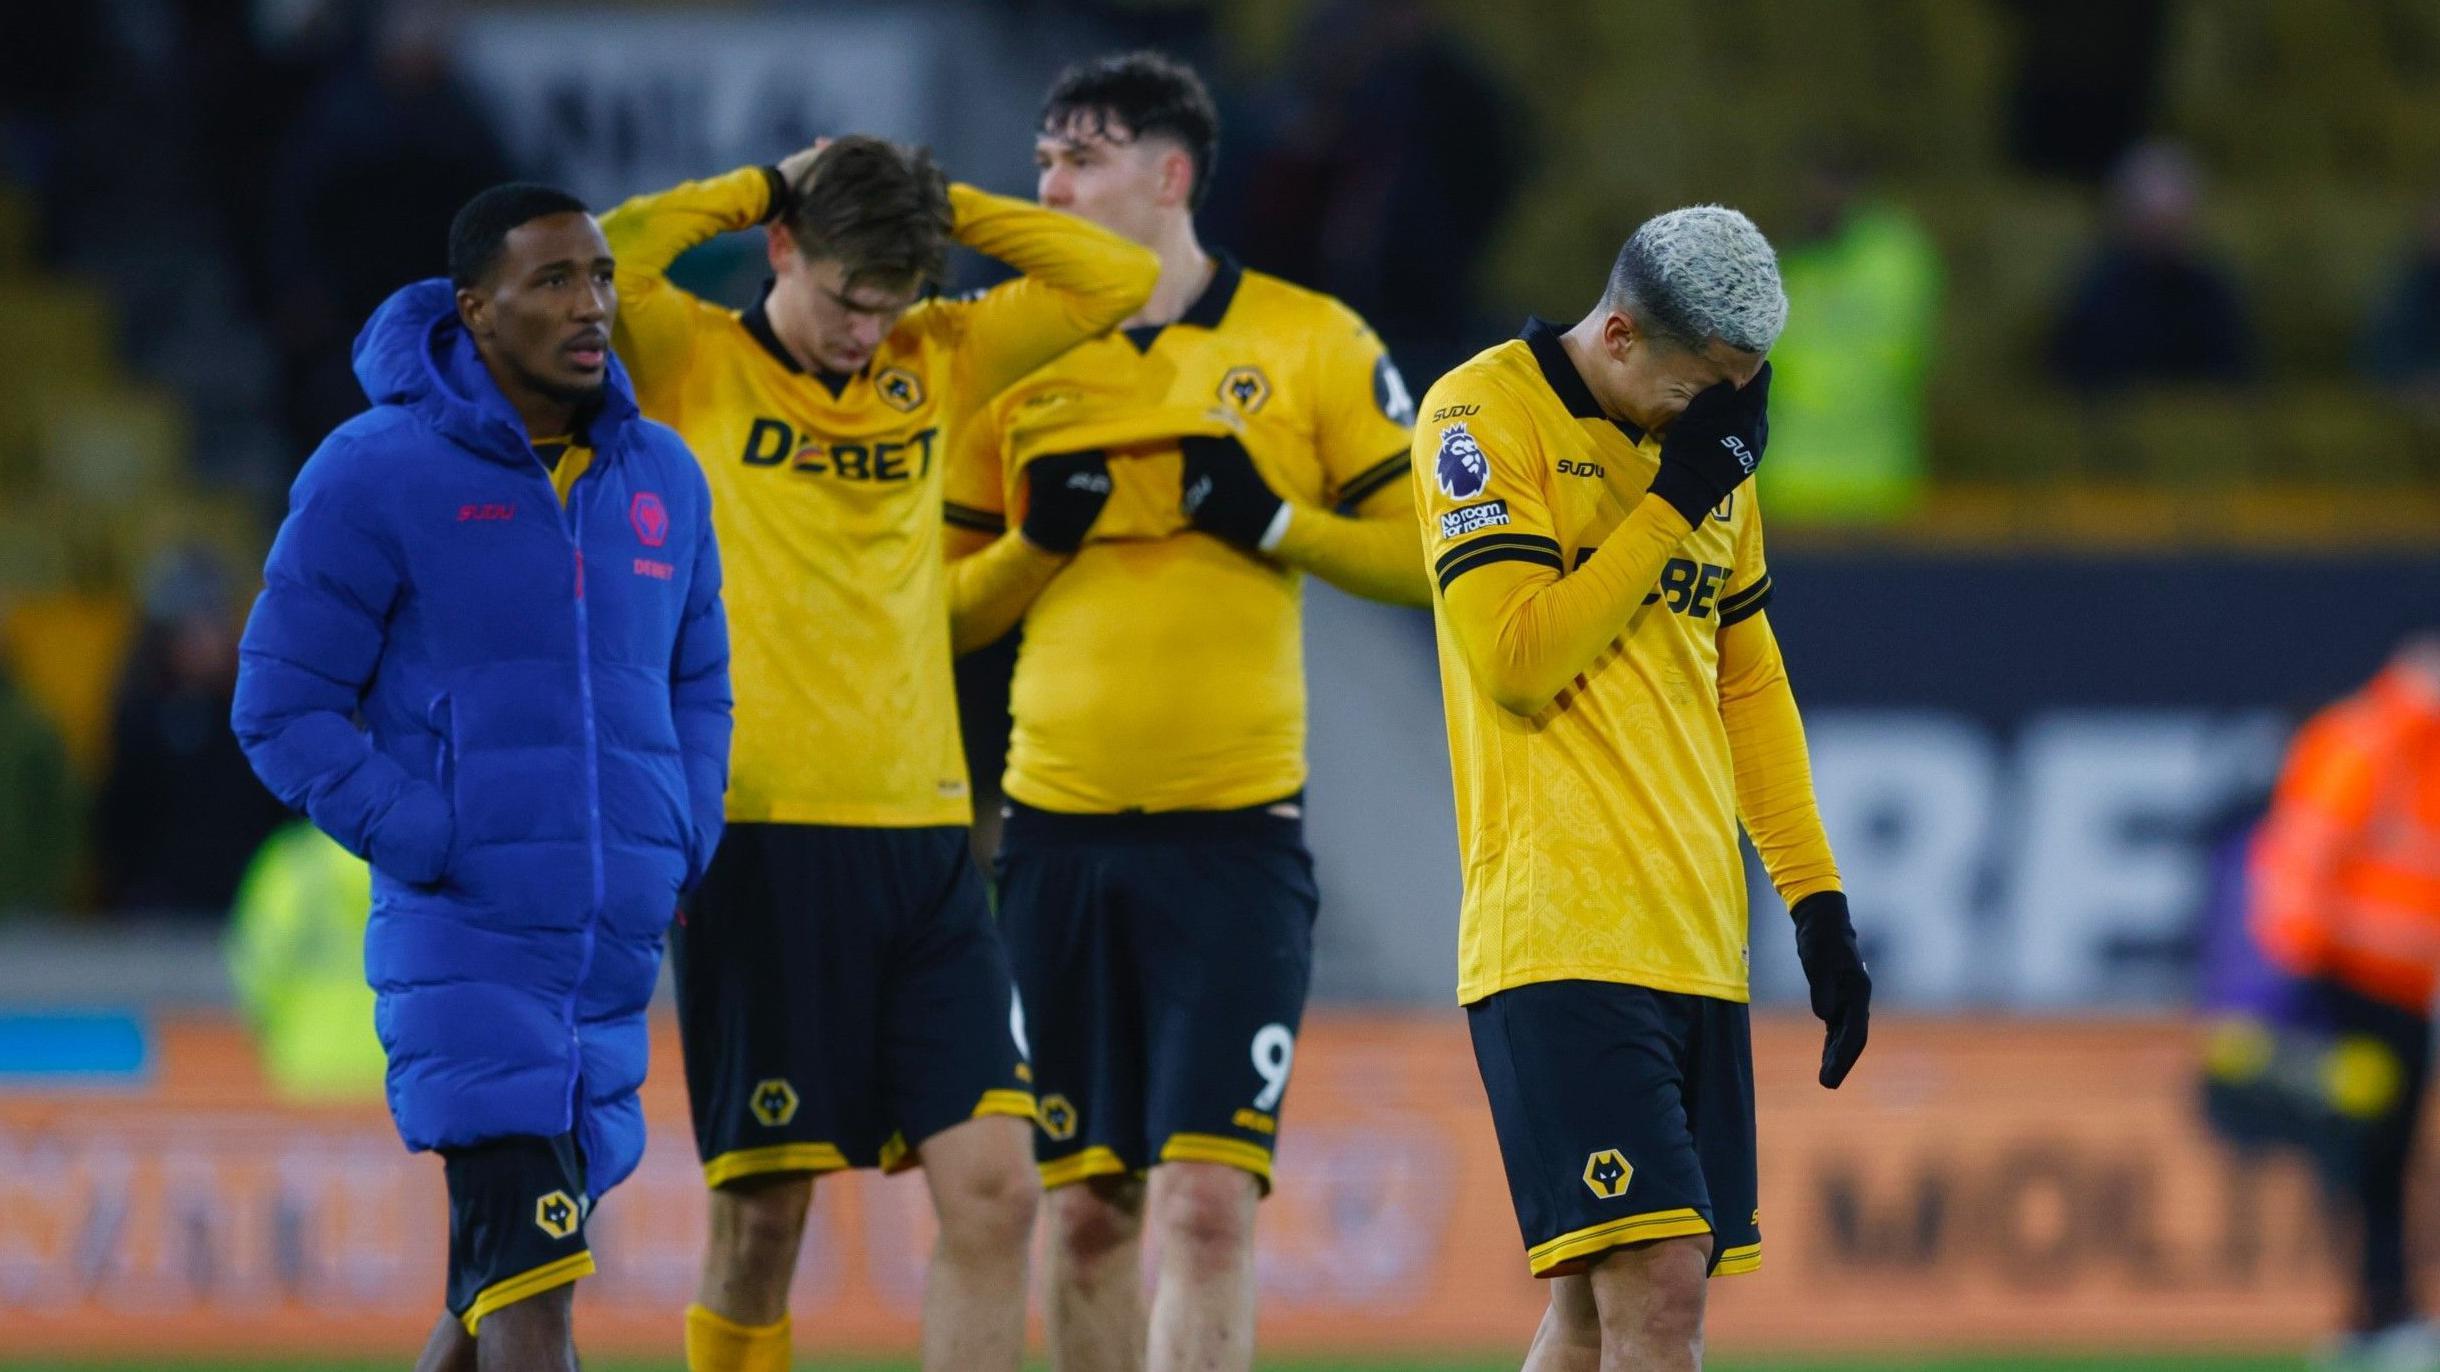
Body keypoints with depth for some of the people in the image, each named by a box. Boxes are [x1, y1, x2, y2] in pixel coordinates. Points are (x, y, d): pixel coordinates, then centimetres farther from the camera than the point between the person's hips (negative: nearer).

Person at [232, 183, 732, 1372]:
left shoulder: (661, 479, 12)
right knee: (532, 1275, -17)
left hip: (618, 952, 6)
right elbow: (283, 707, -4)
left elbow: (698, 685, 25)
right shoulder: (377, 475, -5)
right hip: (464, 945, -6)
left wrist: (687, 853, 8)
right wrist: (428, 848, -13)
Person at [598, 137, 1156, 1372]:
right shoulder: (694, 367, 1)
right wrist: (764, 190, -4)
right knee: (763, 1212, -1)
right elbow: (605, 258, -18)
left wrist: (937, 203, 6)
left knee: (992, 1188, -5)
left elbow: (1116, 278, 13)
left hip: (920, 837, 4)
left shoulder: (936, 364, 13)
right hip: (759, 838, -4)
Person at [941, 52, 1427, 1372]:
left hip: (1236, 832, -3)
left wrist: (1276, 523, -11)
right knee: (1082, 1210, 6)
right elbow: (941, 612, 12)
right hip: (1057, 836, 3)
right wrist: (1036, 543, -7)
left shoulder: (1311, 344, 1)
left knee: (1208, 1201, -13)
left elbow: (1425, 555, 3)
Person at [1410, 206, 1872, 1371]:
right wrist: (1676, 498, -11)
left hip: (1695, 944, 7)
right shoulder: (1486, 414, -5)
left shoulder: (1706, 451, 17)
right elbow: (1516, 659, -14)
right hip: (1559, 937, -7)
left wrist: (1814, 894, 19)